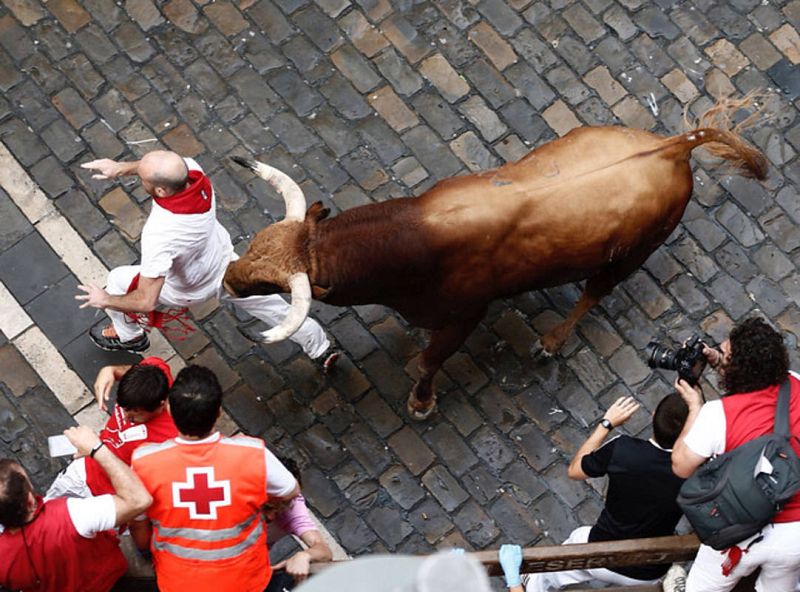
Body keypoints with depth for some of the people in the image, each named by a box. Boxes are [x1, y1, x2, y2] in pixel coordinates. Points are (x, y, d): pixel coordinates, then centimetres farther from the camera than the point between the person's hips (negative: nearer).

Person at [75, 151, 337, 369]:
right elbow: (167, 168, -2)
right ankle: (322, 349, 44)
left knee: (118, 279, 18)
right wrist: (122, 167, -7)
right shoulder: (193, 171, -30)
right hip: (227, 267, 5)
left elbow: (145, 301, -38)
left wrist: (105, 300, -21)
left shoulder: (159, 234, -45)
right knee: (274, 307, 24)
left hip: (188, 289, -5)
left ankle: (129, 336, 47)